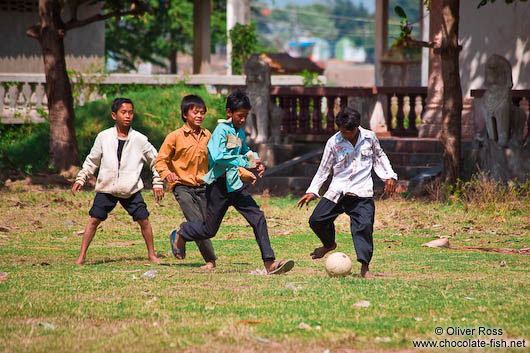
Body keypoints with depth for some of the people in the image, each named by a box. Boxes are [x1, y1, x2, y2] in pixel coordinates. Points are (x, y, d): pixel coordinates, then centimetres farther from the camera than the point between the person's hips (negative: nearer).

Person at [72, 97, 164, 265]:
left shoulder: (139, 139, -3)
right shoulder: (104, 137, -1)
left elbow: (154, 160, 10)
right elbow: (92, 161, 12)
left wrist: (158, 183, 9)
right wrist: (81, 179, 8)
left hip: (131, 189, 0)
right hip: (106, 188, 0)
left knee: (144, 220, -4)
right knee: (94, 220, -6)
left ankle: (152, 254, 13)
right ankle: (81, 256, 1)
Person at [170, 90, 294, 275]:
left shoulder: (240, 133, 11)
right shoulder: (221, 130, -14)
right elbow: (217, 157, -29)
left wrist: (256, 161, 12)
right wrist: (246, 162, -27)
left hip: (235, 185, 7)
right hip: (219, 185, -7)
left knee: (258, 218, -10)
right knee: (209, 229, 6)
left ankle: (270, 262, -15)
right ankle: (181, 235, 37)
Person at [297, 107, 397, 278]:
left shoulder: (370, 138, 3)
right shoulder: (334, 142, 0)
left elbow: (379, 157, 21)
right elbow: (324, 169, 8)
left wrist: (389, 176, 9)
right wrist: (312, 192, 1)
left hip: (362, 193, -1)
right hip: (337, 191, 1)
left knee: (364, 226, -19)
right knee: (316, 220, -5)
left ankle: (364, 267, -13)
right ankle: (329, 244, 27)